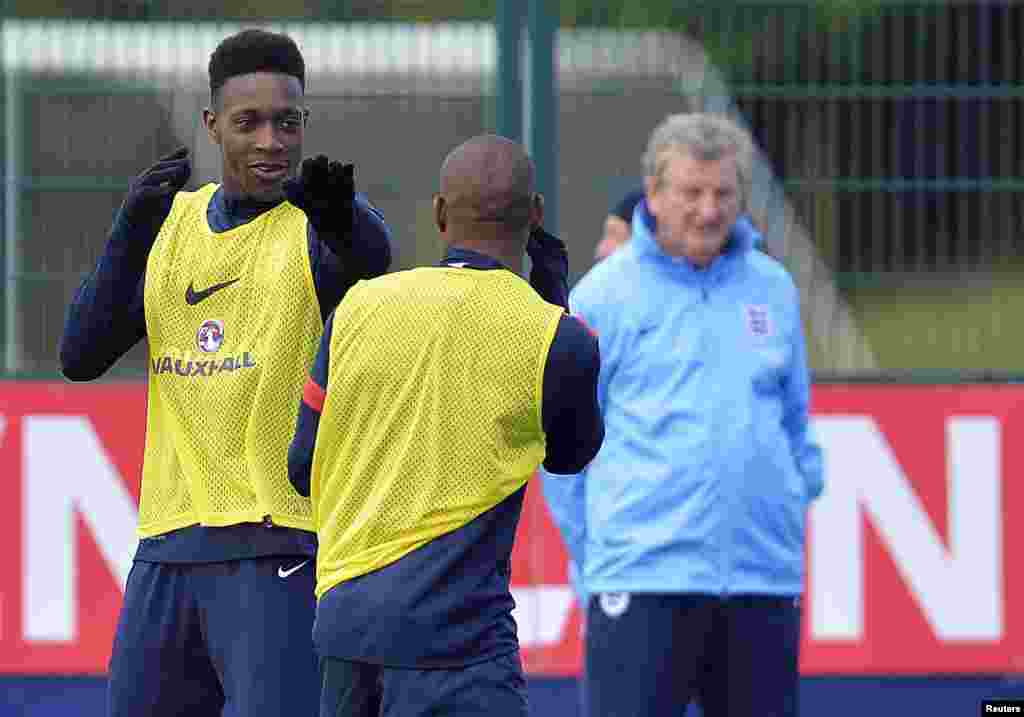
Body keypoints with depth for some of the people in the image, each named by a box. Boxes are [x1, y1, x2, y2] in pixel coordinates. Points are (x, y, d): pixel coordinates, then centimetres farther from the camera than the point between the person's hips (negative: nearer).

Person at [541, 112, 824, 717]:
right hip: (644, 582, -4)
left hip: (765, 579, 4)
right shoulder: (602, 297, -1)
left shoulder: (774, 288, 11)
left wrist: (801, 497, 11)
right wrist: (594, 550, 0)